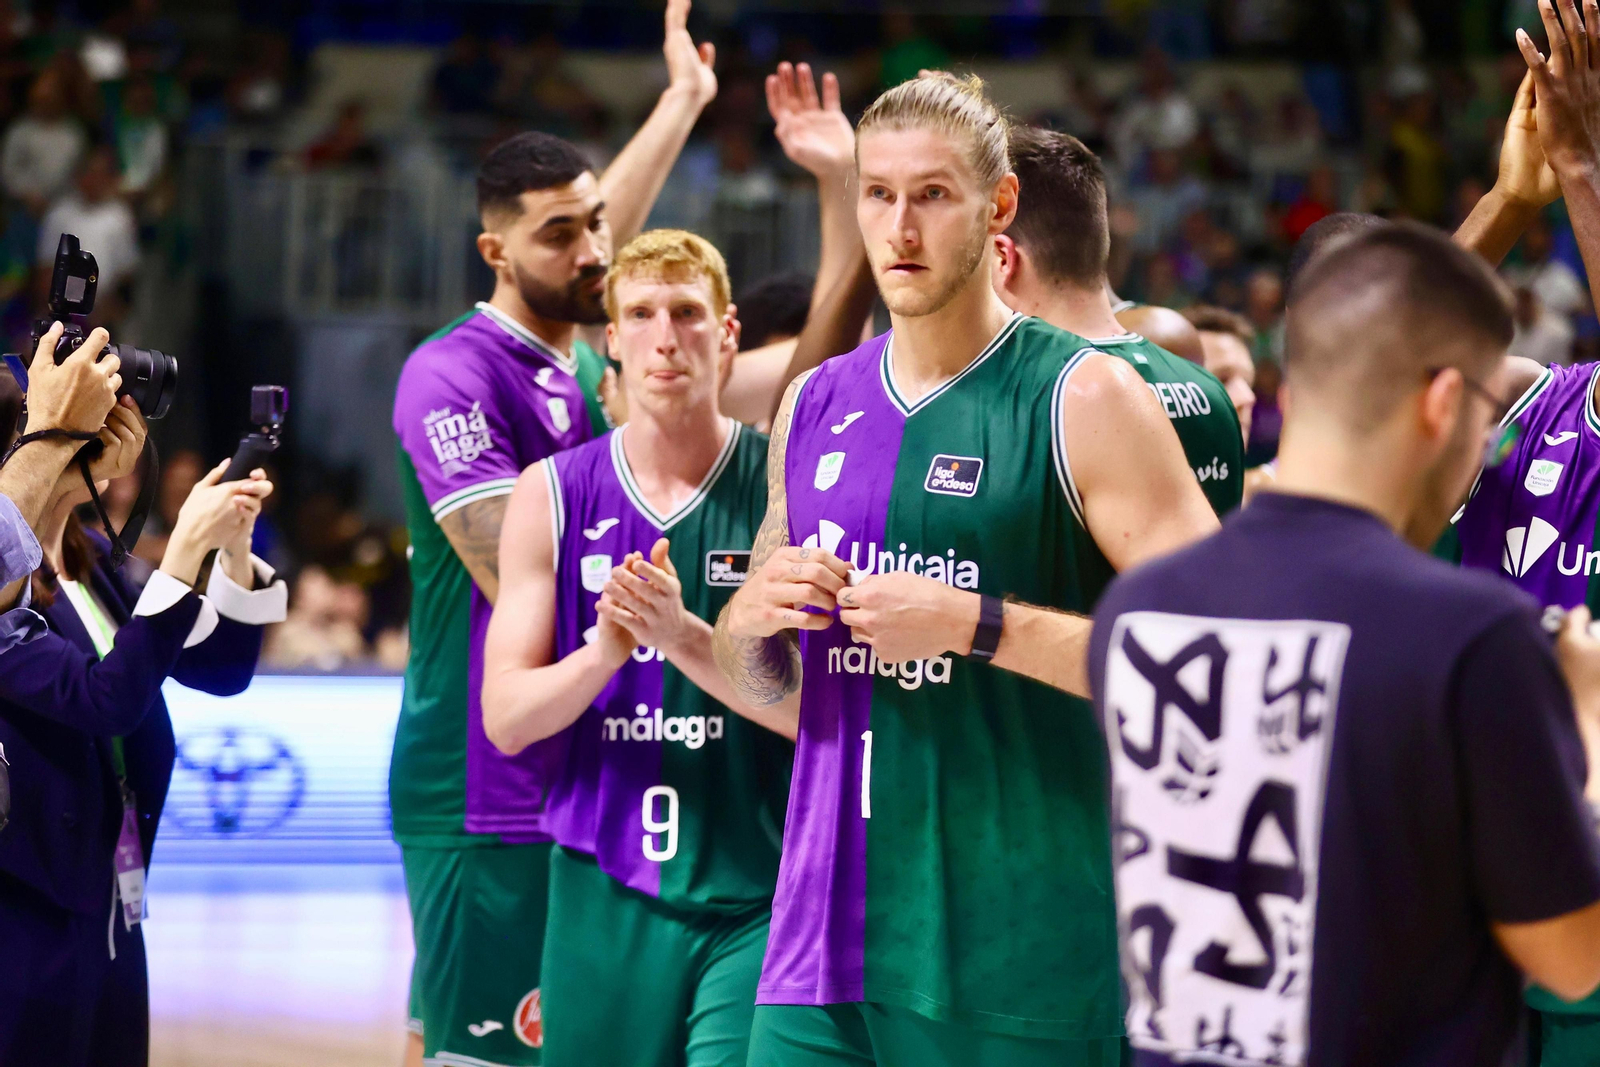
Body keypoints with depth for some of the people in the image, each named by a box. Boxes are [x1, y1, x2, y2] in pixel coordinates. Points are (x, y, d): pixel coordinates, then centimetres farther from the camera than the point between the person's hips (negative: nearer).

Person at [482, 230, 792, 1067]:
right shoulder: (550, 495, 6)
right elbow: (505, 717, 2)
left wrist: (683, 637, -21)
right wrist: (606, 651, -16)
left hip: (754, 899, -2)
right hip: (603, 895, 3)